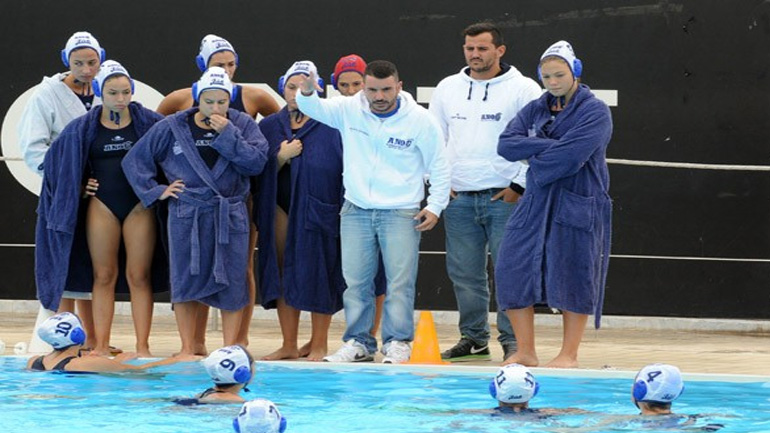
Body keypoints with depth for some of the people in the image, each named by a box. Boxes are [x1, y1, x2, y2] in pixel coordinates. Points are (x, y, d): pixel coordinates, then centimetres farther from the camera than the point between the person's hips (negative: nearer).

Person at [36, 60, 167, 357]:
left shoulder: (149, 122, -1)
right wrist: (78, 186, 3)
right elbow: (55, 161, 11)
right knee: (103, 276, 3)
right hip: (101, 206, 1)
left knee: (139, 276, -2)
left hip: (139, 206, -1)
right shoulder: (82, 128, 2)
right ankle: (101, 346, 5)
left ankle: (142, 346, -1)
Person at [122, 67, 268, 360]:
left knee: (232, 282, -2)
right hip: (187, 215, 0)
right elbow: (135, 159, 9)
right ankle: (187, 349, 9)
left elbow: (257, 162, -11)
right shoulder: (172, 127, 3)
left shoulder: (243, 125, 3)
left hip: (231, 215, 0)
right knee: (186, 280, 1)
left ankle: (230, 348, 4)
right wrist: (155, 191, 1)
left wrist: (227, 135, -14)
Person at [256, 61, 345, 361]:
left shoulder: (330, 124, -3)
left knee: (318, 272, 0)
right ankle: (289, 345, 10)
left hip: (318, 209, -4)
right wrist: (281, 158, -11)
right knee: (284, 274, 4)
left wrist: (344, 205, -14)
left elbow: (345, 163, -6)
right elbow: (260, 172, 7)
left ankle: (319, 343, 10)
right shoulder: (269, 127, 9)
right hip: (282, 209, 4)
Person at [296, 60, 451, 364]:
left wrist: (435, 206, -3)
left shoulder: (420, 120, -5)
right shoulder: (349, 110, 0)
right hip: (357, 210, 3)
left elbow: (439, 167, 2)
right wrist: (307, 93, -26)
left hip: (401, 213, -3)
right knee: (355, 281, 4)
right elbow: (314, 109, -2)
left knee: (400, 281, -6)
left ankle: (397, 343, 2)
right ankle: (358, 342, 13)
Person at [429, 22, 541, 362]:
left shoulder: (523, 89, -2)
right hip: (458, 197, 4)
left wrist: (520, 184, -9)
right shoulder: (448, 88, 12)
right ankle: (474, 337, 16)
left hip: (503, 196, -4)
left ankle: (513, 341, -1)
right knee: (464, 273, 6)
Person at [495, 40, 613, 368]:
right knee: (513, 268, -1)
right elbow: (506, 144, -2)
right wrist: (549, 145, -11)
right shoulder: (536, 110, 13)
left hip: (577, 204, -6)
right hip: (535, 203, 6)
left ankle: (569, 354, 8)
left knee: (573, 277, -2)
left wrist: (533, 159, -6)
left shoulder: (595, 111, -5)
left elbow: (570, 155, -19)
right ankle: (525, 352, 6)